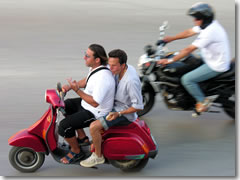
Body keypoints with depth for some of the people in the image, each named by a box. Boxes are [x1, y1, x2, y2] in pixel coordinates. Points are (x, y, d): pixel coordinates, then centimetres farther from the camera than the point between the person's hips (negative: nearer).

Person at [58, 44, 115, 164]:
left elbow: (95, 103, -32)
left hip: (95, 113, -11)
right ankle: (82, 138, 28)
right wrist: (69, 86, 4)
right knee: (66, 105, 25)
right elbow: (86, 81, 18)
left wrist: (77, 90, -32)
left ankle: (76, 152, 10)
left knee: (64, 126, -16)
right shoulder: (95, 68, -2)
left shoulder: (102, 77, -33)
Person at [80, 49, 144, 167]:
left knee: (94, 126, -22)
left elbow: (138, 106, -27)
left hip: (125, 113, -10)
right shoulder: (122, 69, -5)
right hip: (116, 105, 10)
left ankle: (98, 156, -3)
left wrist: (119, 114, -29)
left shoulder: (131, 81, -32)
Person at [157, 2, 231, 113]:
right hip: (212, 58, 11)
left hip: (215, 66, -11)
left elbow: (189, 49, -27)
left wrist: (170, 60, -22)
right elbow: (189, 32, 13)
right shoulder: (209, 24, 1)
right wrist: (172, 38, 11)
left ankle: (202, 101, 1)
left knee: (187, 79, -15)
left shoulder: (209, 31, -28)